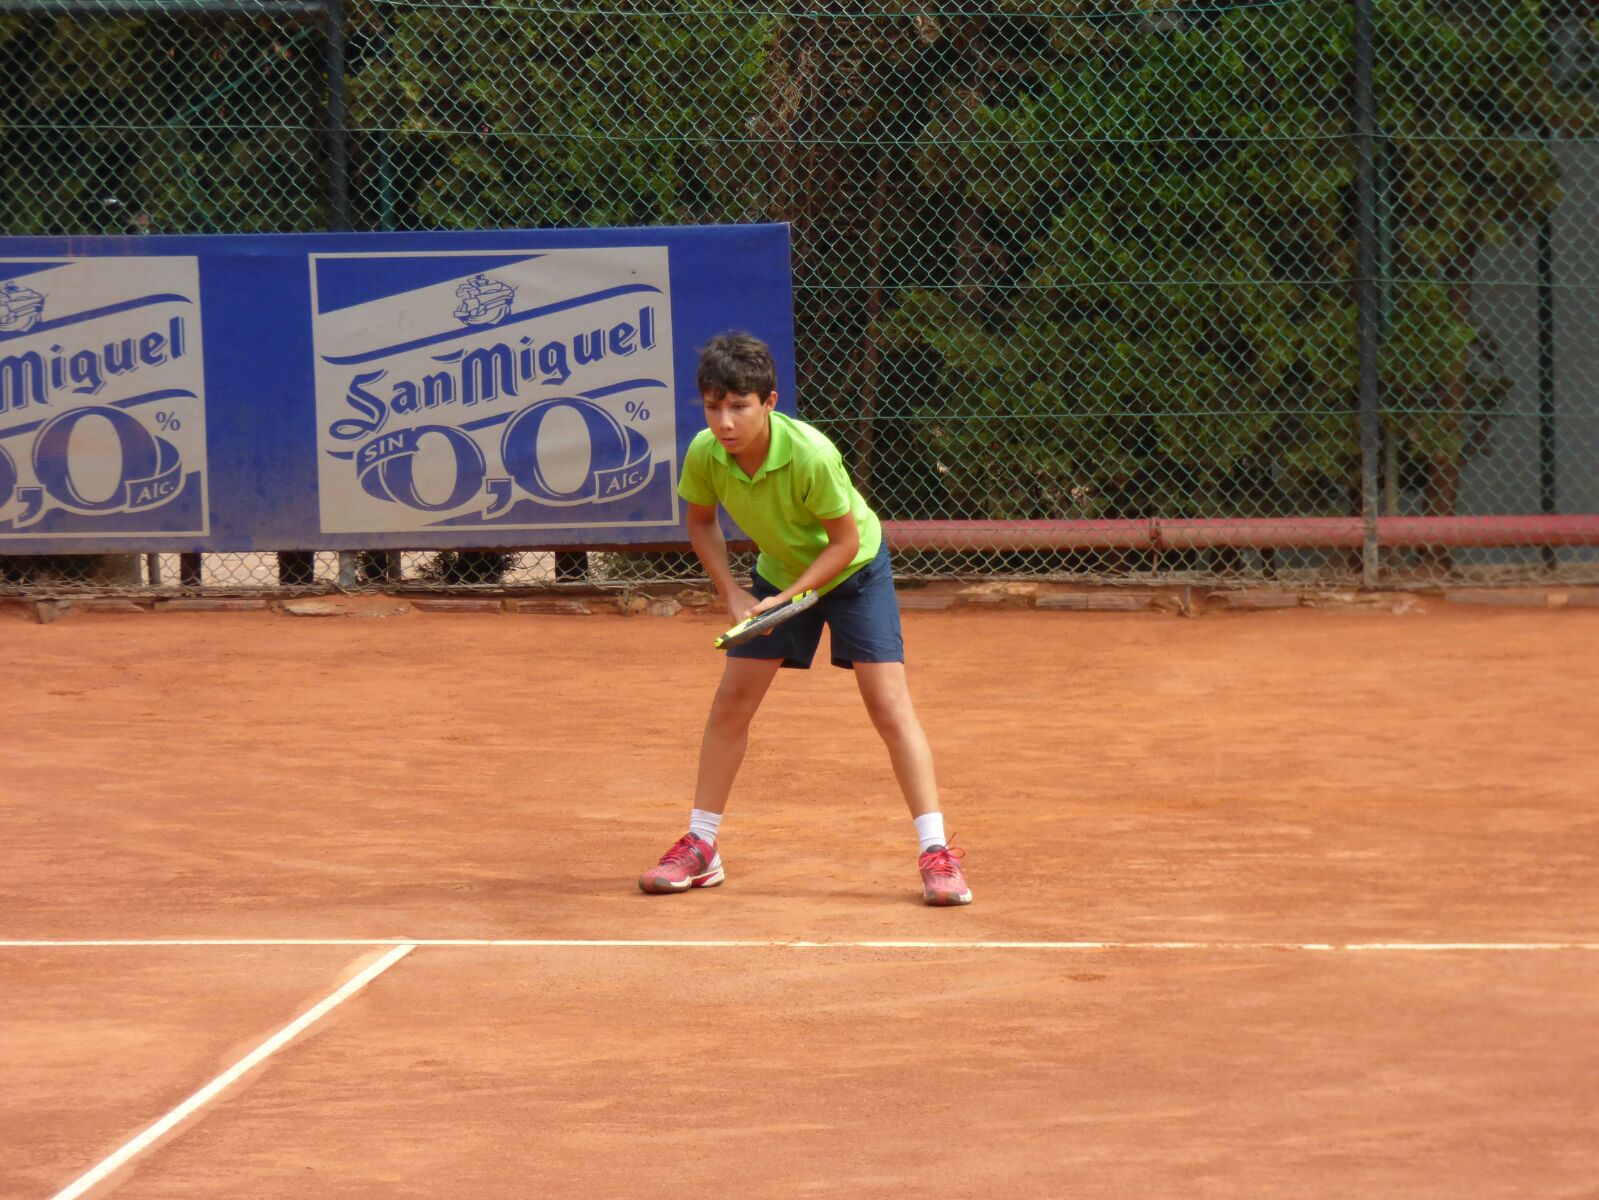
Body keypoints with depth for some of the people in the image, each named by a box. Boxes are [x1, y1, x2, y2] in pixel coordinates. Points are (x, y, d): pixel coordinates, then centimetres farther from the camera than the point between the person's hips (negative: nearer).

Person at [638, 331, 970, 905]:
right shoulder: (704, 454, -23)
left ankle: (936, 853, -10)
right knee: (731, 703, 1)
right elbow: (701, 522, -1)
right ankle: (699, 848, 12)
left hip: (853, 569, -4)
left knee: (888, 704, -13)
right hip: (778, 572, 5)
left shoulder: (812, 456, -36)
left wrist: (786, 598, -28)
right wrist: (731, 592, -12)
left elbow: (844, 542, -22)